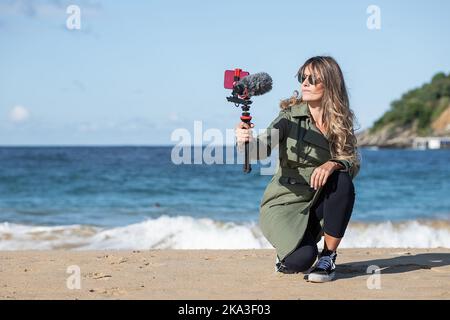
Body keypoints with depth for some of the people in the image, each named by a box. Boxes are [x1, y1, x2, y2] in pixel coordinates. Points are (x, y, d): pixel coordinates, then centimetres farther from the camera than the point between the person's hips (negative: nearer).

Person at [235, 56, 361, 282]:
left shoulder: (341, 122, -1)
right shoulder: (291, 116, -10)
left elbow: (355, 162, -11)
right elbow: (263, 148, -25)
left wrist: (334, 164, -33)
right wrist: (246, 142, -48)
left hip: (317, 204, 3)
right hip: (284, 204, -3)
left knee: (342, 182, -29)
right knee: (301, 259, -28)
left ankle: (328, 258, -12)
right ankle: (287, 255, 14)